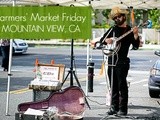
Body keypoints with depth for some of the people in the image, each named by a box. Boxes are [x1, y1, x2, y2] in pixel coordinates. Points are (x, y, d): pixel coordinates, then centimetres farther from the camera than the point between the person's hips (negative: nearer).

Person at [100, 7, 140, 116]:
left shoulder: (129, 30, 2)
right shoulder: (113, 29, 15)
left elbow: (136, 46, -6)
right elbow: (101, 40, 17)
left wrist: (135, 35, -21)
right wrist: (106, 40, -4)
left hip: (122, 61, -5)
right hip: (111, 60, 5)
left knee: (122, 85, -7)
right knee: (113, 86, 7)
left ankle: (123, 109, -5)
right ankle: (114, 107, 13)